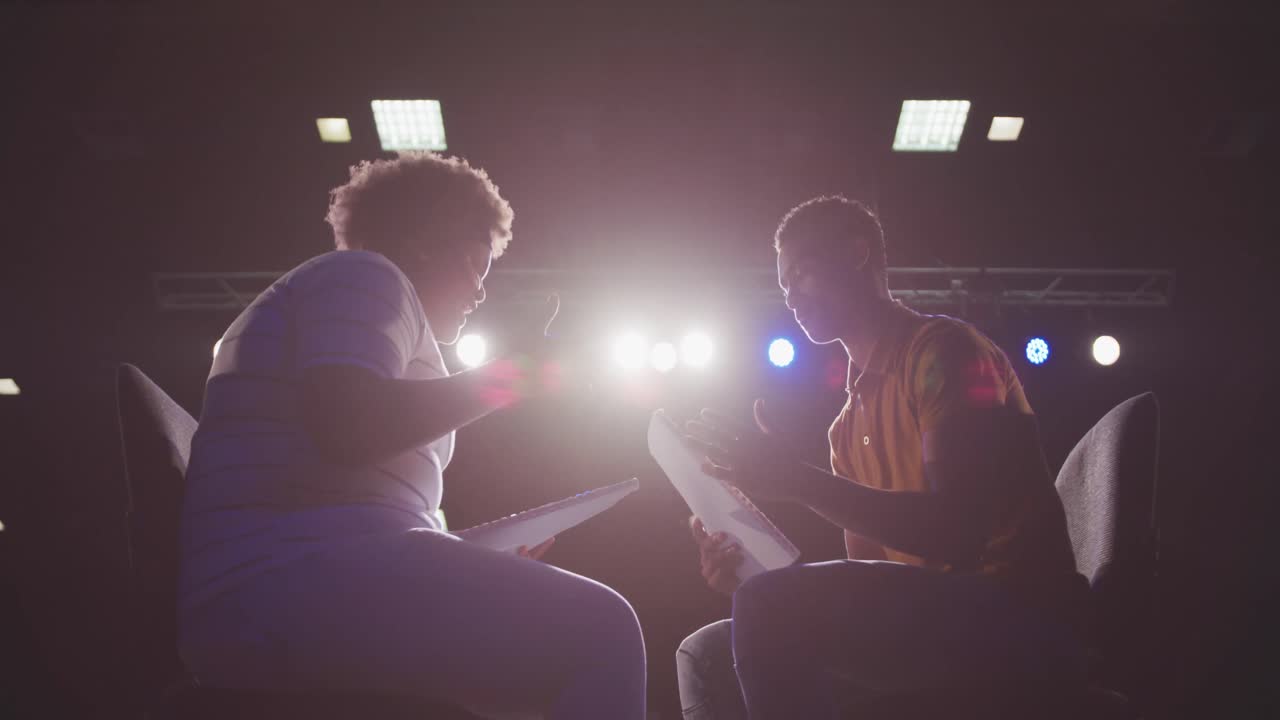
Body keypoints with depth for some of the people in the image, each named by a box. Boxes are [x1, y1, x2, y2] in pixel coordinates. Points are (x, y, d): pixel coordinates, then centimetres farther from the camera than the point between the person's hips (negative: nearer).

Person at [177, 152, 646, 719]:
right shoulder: (364, 276, 2)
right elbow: (345, 425, -18)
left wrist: (484, 550, 20)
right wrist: (508, 377, -6)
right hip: (295, 585, -10)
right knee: (597, 627, -21)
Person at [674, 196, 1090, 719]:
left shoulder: (943, 350, -7)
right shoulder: (849, 425, 19)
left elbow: (957, 531, -20)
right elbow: (867, 575, 16)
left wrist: (797, 482, -23)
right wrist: (751, 572, -1)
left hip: (1020, 625, -9)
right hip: (923, 626, 9)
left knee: (769, 609, -27)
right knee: (707, 655, 7)